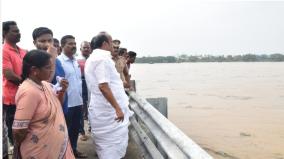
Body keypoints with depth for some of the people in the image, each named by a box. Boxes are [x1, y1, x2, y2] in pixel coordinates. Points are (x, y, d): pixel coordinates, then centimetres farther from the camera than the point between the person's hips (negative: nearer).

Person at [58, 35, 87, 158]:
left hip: (78, 102, 7)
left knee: (75, 128, 18)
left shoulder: (75, 61, 11)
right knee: (66, 130, 7)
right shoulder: (59, 61, -13)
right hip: (66, 103, -7)